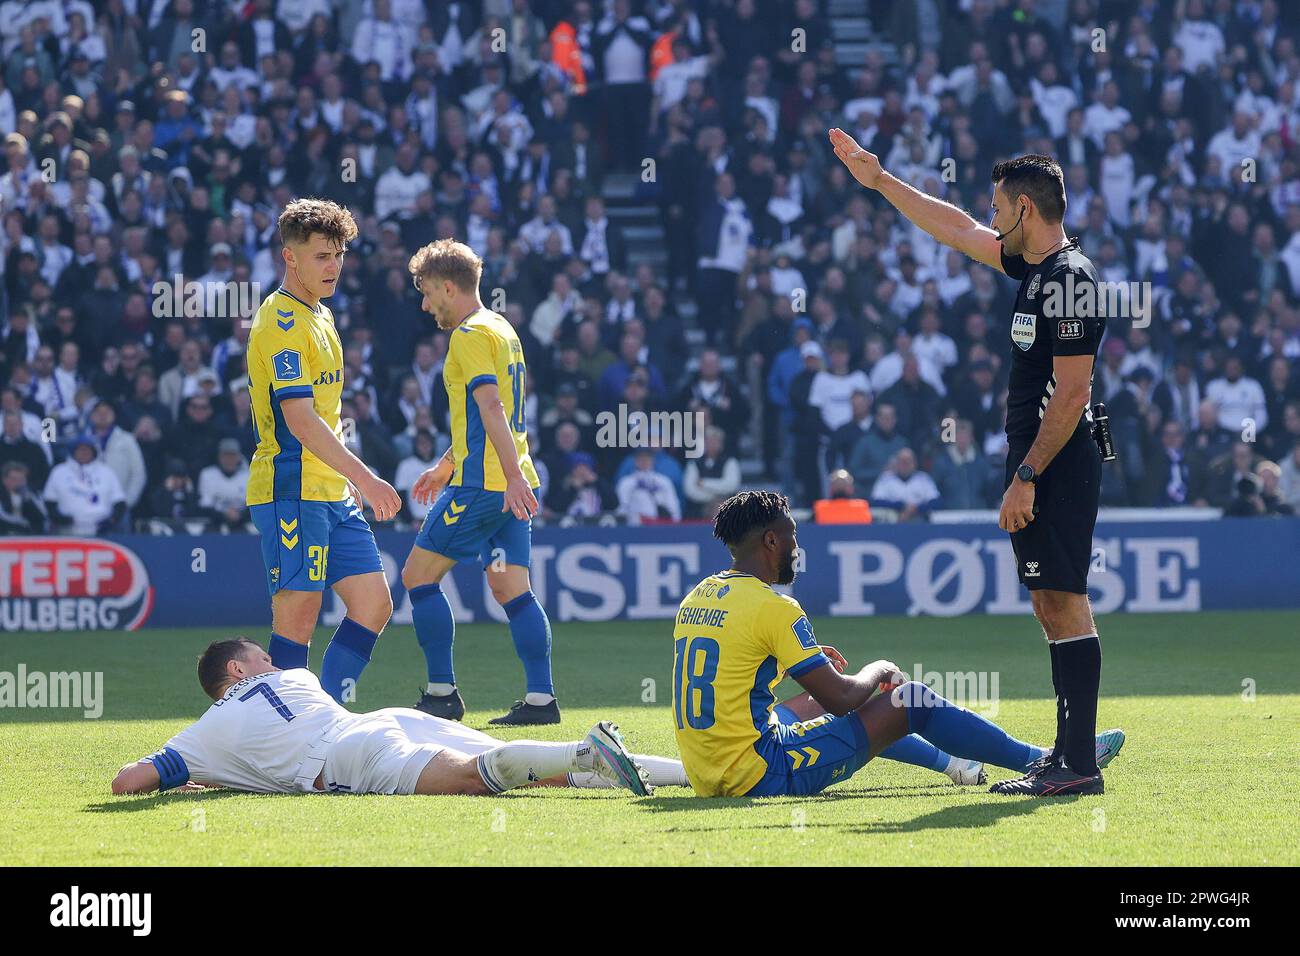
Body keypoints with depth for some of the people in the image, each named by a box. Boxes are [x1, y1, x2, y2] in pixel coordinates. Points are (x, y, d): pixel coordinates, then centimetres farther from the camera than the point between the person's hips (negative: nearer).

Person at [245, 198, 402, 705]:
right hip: (292, 491, -10)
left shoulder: (320, 316, 17)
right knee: (297, 619, -8)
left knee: (373, 604, 5)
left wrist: (351, 480, 25)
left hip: (332, 493, 10)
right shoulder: (282, 324, -14)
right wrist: (364, 478, -26)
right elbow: (299, 421, -22)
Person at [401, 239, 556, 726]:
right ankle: (540, 699, -2)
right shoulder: (502, 330, 19)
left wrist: (513, 476, -30)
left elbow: (490, 407, -22)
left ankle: (442, 693, 0)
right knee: (512, 589, 6)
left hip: (481, 485, -9)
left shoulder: (470, 336, -10)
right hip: (511, 486, 9)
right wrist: (445, 467, 34)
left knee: (419, 576, 0)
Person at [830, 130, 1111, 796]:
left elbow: (1071, 393, -19)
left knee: (1064, 602, -11)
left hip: (1057, 467, -10)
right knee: (1051, 605, 9)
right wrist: (878, 182, 32)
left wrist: (1026, 477, -19)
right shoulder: (1035, 266, 14)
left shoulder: (1068, 278, -15)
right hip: (1039, 468, 10)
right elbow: (958, 230, 28)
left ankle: (1079, 764, -12)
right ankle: (1068, 758, 11)